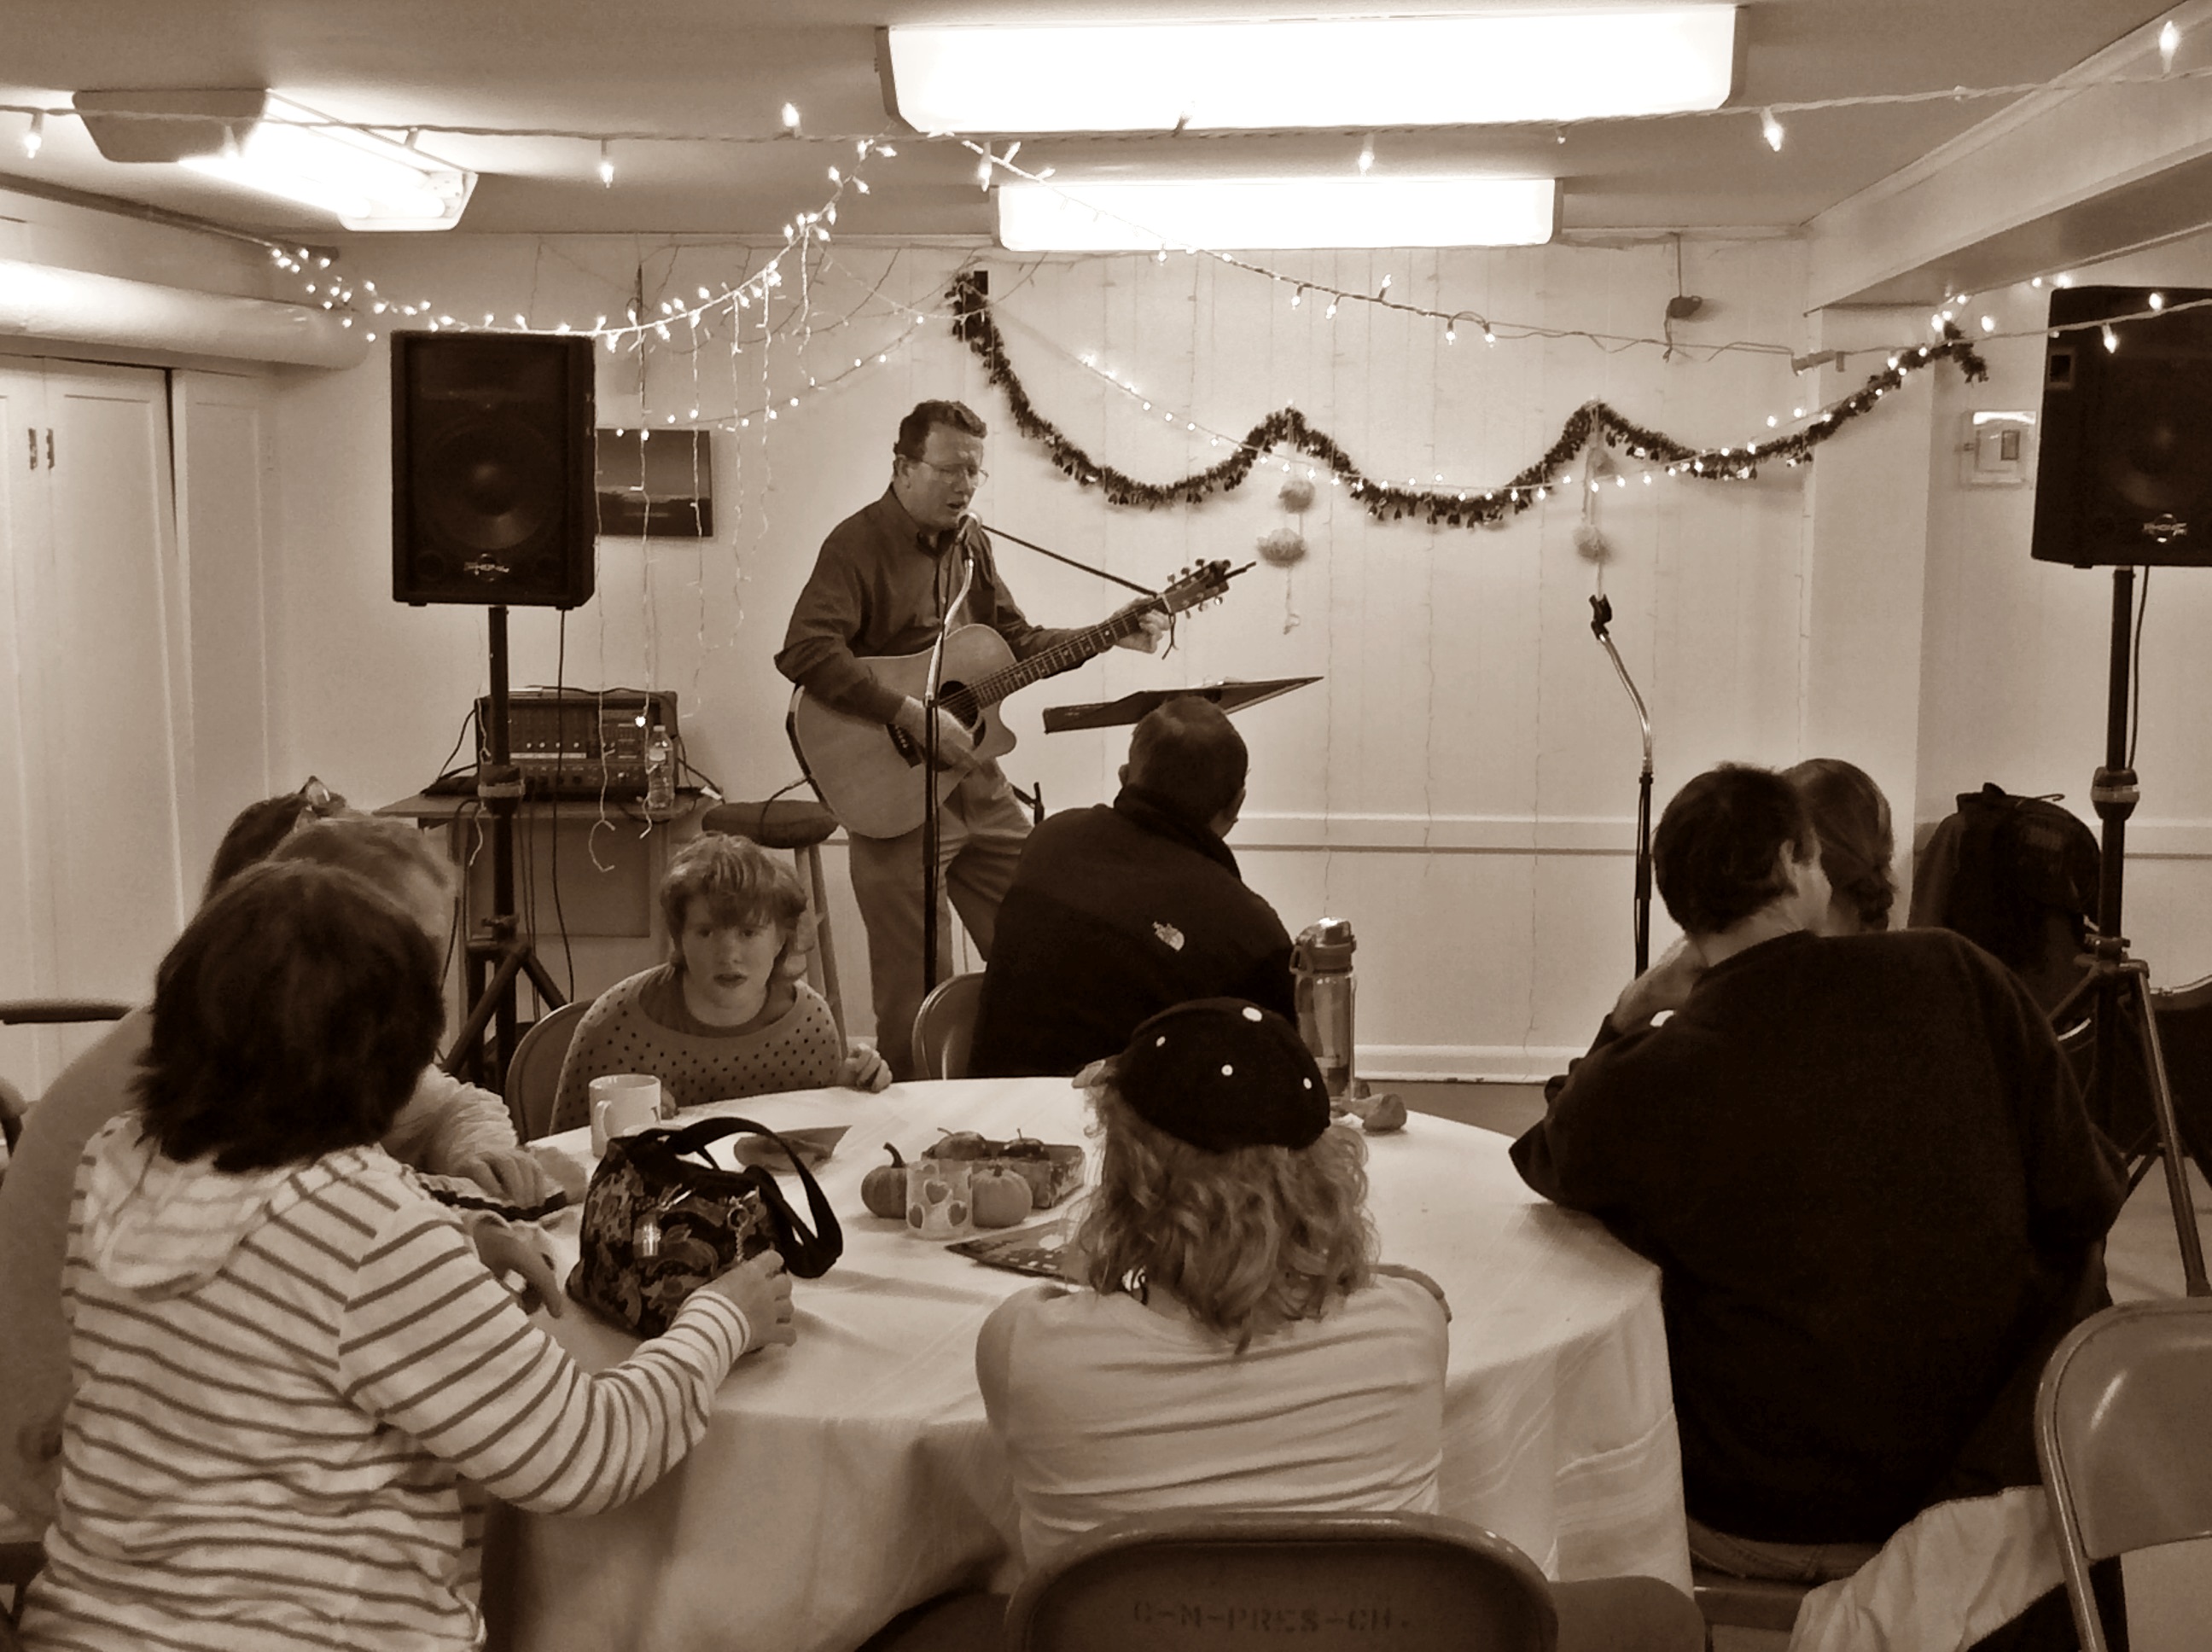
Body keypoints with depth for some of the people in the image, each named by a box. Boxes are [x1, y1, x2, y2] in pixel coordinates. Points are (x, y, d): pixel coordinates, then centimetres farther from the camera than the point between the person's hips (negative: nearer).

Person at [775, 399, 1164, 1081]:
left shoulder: (968, 539, 11)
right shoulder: (859, 543, -13)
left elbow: (1017, 643, 21)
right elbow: (805, 652, -27)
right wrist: (913, 714, -29)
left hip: (978, 786, 7)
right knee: (910, 994, 0)